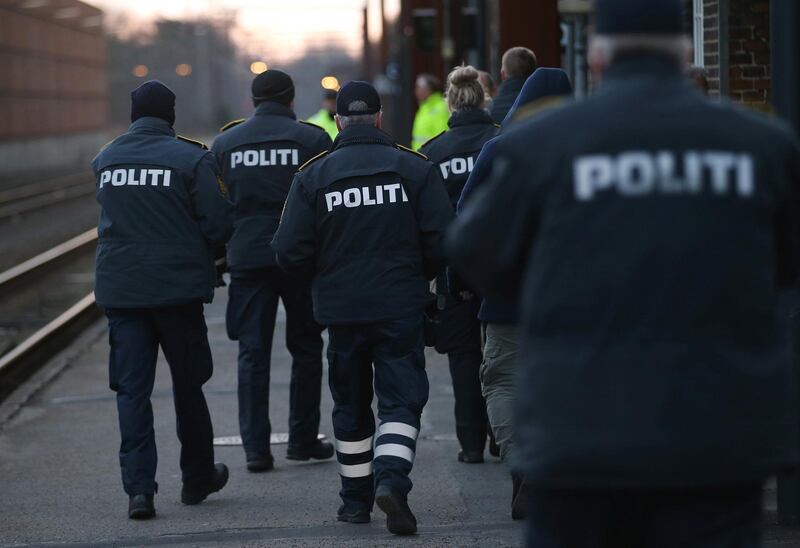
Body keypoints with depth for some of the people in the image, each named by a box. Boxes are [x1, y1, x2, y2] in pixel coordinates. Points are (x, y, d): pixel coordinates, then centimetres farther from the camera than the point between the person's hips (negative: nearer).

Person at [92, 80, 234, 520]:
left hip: (119, 287, 3)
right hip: (178, 286, -3)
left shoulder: (106, 160, 5)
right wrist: (210, 257, 9)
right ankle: (198, 478, 23)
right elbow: (218, 223, -10)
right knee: (188, 383, 13)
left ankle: (139, 487, -8)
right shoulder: (191, 159, -9)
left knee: (131, 388, 3)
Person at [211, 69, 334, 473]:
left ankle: (256, 448, -1)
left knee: (253, 353, 4)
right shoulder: (312, 139, -1)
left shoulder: (225, 142, 7)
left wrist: (217, 257, 17)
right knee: (306, 348, 11)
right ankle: (302, 440, 13)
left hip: (247, 258, 2)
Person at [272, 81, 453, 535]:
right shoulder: (416, 168, -3)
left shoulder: (313, 176, -1)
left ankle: (357, 500, 22)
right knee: (402, 400, 1)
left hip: (341, 310, 2)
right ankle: (391, 478, -22)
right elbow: (442, 240, -7)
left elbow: (290, 252, -5)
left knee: (351, 407, 15)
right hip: (402, 307, -1)